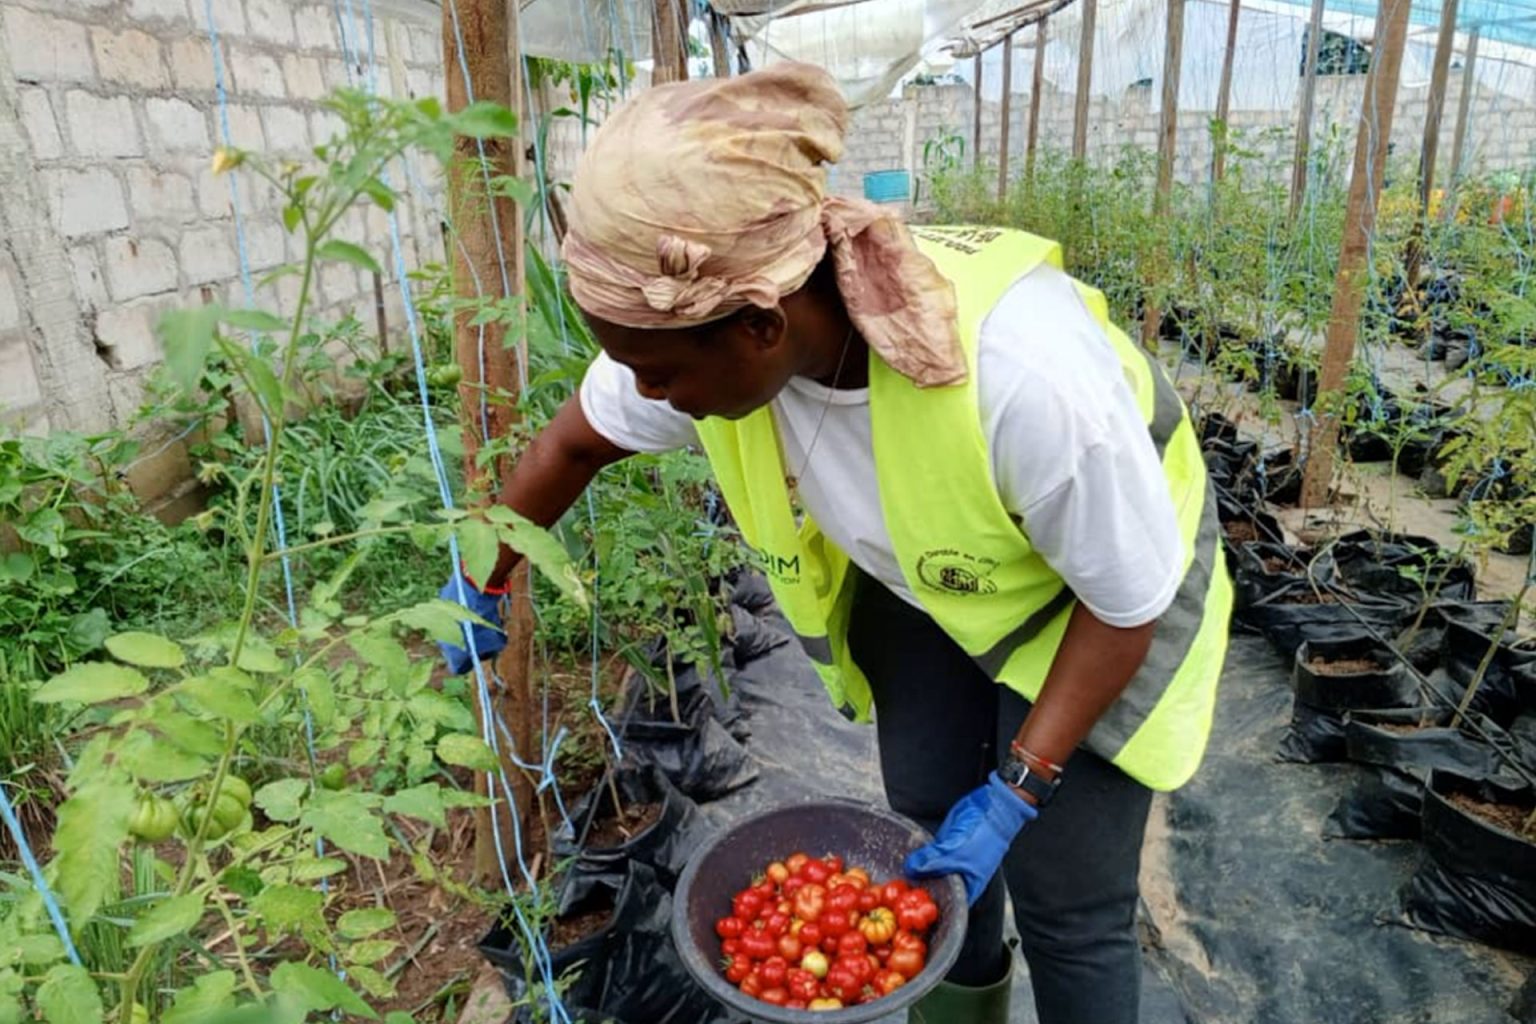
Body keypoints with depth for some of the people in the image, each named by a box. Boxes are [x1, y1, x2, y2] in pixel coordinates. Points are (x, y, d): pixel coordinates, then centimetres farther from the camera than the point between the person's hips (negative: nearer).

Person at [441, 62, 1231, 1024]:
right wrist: (482, 587, 7)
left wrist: (1015, 791, -22)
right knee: (931, 826, 13)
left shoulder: (1025, 374, -42)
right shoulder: (711, 325, -26)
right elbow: (576, 441, -6)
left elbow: (1127, 605, -24)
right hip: (924, 573, 4)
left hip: (1094, 593, -4)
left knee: (1065, 899, 1)